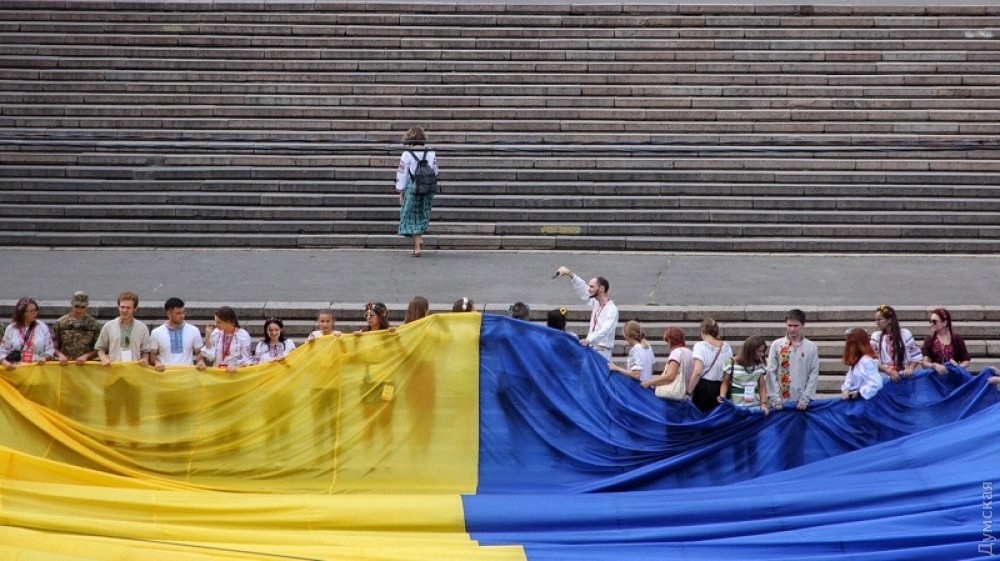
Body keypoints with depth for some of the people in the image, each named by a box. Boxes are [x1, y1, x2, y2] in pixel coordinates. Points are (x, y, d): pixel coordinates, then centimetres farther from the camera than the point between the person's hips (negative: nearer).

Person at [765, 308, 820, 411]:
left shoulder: (811, 347, 4)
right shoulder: (776, 345, 3)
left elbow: (814, 373, 2)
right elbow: (771, 372, 1)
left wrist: (806, 398, -7)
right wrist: (774, 397, -7)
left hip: (802, 402, 0)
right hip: (781, 400, 0)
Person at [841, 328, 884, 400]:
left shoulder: (867, 361, -18)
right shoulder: (855, 361, 15)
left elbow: (875, 384, -26)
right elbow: (849, 378, 11)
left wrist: (858, 394, -21)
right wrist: (846, 390, -8)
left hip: (866, 400, -9)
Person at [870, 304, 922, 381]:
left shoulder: (905, 334, 4)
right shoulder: (876, 336, 3)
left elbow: (916, 355, 9)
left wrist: (911, 368, -10)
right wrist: (888, 371, -17)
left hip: (904, 377, 0)